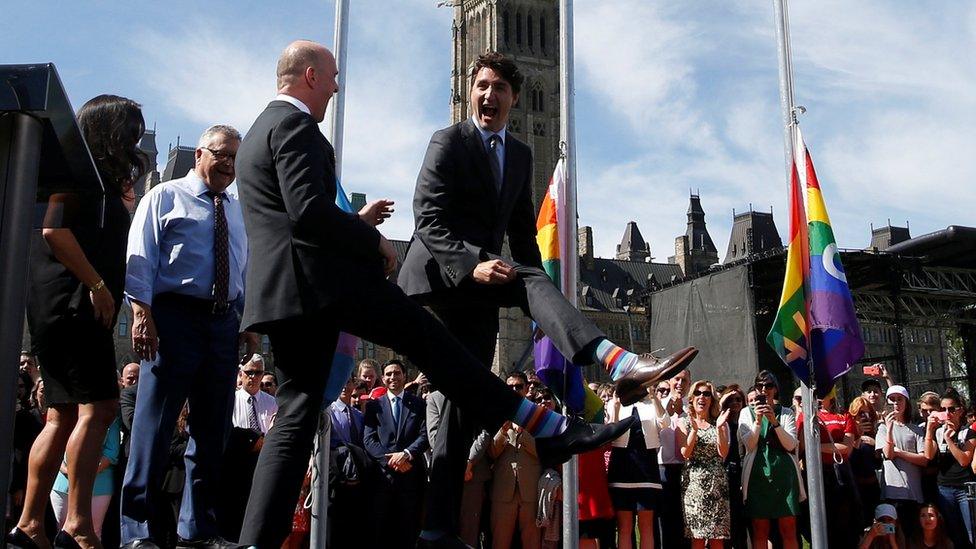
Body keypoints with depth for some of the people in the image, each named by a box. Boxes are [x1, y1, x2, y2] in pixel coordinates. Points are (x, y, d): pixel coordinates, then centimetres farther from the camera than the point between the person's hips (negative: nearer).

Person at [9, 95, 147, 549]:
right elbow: (54, 230, -16)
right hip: (71, 303, -10)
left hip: (74, 308, 10)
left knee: (64, 416, 7)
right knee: (98, 408, -16)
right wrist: (96, 284, -17)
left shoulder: (101, 182, 24)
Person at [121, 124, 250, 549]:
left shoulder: (240, 212, 20)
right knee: (154, 422, -8)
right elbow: (140, 259, -3)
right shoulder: (165, 196, 5)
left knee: (212, 428, 6)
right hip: (175, 316, -5)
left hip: (224, 323, 6)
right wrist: (142, 314, -14)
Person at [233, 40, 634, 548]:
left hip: (280, 291, 10)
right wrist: (373, 243, -8)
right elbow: (308, 211, -20)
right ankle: (547, 429, -6)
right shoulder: (296, 126, -6)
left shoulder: (258, 133, 27)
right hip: (323, 278, -10)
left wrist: (356, 221, 28)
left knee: (296, 413, 6)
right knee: (429, 339, -7)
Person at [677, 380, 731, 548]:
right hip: (693, 483, -1)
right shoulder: (683, 423, 7)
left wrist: (719, 428, -13)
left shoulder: (721, 423, 10)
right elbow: (685, 453, -6)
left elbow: (723, 453, -3)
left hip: (717, 483, 1)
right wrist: (694, 429, -16)